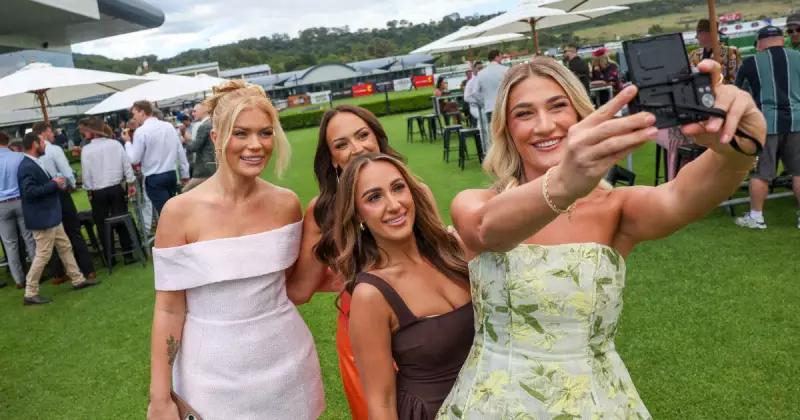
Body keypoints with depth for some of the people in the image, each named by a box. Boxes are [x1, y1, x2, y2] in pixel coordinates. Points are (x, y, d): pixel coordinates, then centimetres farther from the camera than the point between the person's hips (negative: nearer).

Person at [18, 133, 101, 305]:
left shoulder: (34, 163, 11)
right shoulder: (27, 167, -20)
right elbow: (29, 191, -27)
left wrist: (55, 183, 2)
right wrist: (54, 184, -21)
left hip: (50, 216, 10)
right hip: (42, 218, -10)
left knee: (65, 247, 16)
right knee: (43, 254, -3)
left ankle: (78, 280, 27)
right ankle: (30, 293, 8)